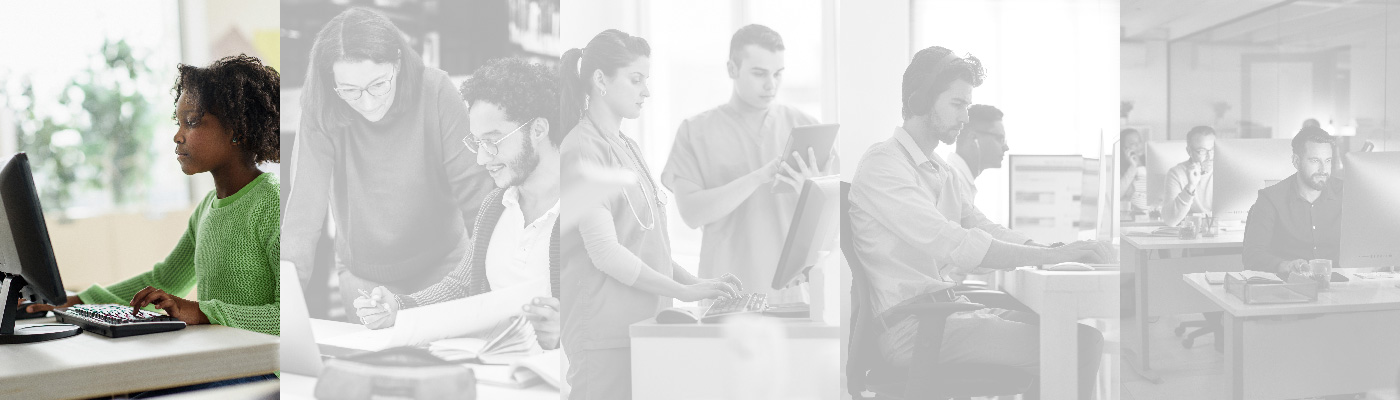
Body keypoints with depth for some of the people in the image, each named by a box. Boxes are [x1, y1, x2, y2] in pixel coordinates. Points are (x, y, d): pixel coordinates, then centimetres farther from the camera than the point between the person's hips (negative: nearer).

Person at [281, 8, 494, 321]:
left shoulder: (435, 92, -20)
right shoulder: (321, 112, -20)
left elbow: (473, 189, -19)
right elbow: (305, 207, -24)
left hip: (441, 266, 0)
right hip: (363, 277, 0)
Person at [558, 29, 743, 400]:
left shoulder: (628, 147, 16)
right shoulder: (582, 151, -11)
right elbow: (605, 253, -17)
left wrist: (696, 282, 7)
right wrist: (683, 291, -15)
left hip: (644, 324, 8)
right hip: (606, 335, -8)